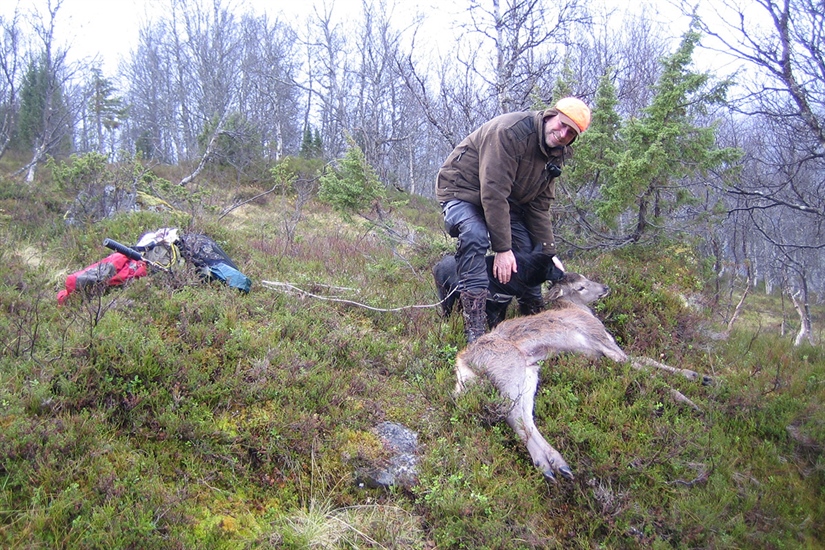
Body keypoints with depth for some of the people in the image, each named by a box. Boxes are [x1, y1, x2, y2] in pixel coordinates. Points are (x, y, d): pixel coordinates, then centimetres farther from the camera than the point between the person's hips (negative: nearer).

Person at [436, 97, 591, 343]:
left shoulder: (555, 154, -1)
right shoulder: (510, 131, -29)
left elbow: (540, 207, 3)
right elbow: (493, 192, -33)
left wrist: (549, 252, -5)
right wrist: (502, 249, -33)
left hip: (506, 201, 9)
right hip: (462, 191, -9)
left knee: (528, 251, 2)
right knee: (475, 236, -34)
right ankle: (475, 330, -36)